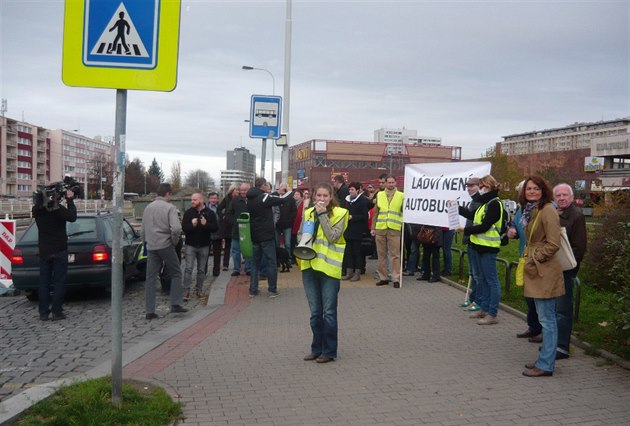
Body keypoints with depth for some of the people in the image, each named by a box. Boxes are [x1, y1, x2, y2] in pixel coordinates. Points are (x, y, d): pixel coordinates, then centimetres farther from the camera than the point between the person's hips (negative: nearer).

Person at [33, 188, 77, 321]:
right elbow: (72, 217, -5)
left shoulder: (37, 210, -1)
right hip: (59, 250, -4)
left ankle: (43, 313, 11)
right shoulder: (58, 209, -16)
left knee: (44, 282, 9)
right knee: (59, 282, 2)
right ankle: (57, 312, 2)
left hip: (44, 251, 4)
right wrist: (70, 200, 2)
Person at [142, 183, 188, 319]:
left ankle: (150, 311, 6)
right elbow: (176, 228, -20)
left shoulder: (148, 207, 13)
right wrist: (175, 241, -5)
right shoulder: (169, 207, -8)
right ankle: (175, 304, 8)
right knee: (176, 274, 11)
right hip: (165, 245, -5)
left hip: (151, 247, 6)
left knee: (150, 278, 7)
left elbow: (143, 230, 16)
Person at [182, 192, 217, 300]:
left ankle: (199, 289, 20)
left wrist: (206, 224, -23)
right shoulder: (188, 213, -1)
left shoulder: (209, 213, 0)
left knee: (201, 269, 9)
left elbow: (215, 228, -6)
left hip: (204, 246, 1)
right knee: (188, 268, -6)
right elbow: (184, 227, -9)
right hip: (190, 245, -1)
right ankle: (186, 291, -3)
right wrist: (192, 225, -28)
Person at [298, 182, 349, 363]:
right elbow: (301, 236, 17)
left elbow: (333, 237, -16)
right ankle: (317, 348, 23)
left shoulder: (339, 213, -4)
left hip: (329, 267, -5)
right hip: (310, 266, 5)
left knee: (329, 312, 1)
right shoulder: (308, 213, 10)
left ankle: (329, 351, 11)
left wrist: (323, 215, -16)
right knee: (315, 312, 13)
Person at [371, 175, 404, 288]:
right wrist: (373, 228, 9)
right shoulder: (379, 195, 12)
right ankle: (383, 278, 17)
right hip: (380, 228, 3)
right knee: (381, 254, 8)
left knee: (395, 255, -2)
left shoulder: (401, 195, 4)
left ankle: (396, 279, 2)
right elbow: (376, 213, 13)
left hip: (394, 229, -3)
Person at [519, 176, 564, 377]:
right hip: (536, 270, 10)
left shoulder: (547, 211, -14)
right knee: (545, 318, 15)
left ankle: (546, 365, 2)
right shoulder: (531, 211, 15)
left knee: (547, 319, -4)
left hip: (545, 271, -10)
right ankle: (545, 359, 24)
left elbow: (553, 244, -19)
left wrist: (535, 259, -14)